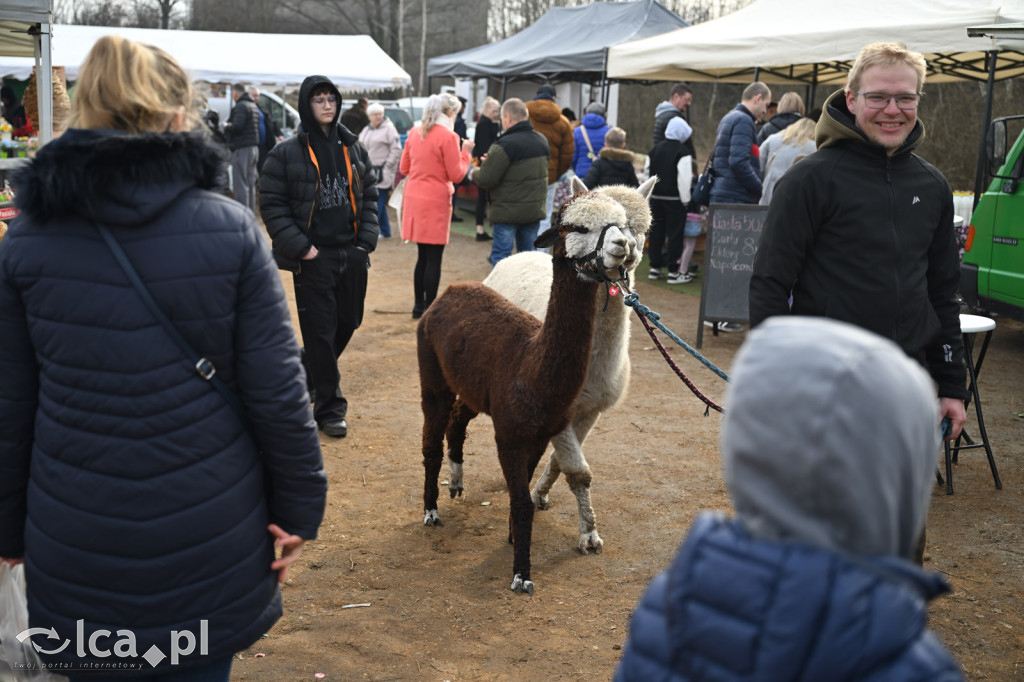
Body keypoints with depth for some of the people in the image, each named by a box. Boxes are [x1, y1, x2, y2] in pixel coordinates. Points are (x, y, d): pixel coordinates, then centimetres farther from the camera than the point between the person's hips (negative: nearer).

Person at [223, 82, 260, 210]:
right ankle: (251, 212, 21)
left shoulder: (240, 106, -13)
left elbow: (237, 126, -24)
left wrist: (226, 126, -4)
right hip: (254, 147, 10)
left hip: (242, 149, -10)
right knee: (250, 184, 16)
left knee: (240, 185, -7)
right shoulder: (253, 106, 18)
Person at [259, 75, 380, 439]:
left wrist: (367, 238, 2)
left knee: (349, 323, 14)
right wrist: (299, 246, -12)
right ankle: (329, 408, 11)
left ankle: (310, 374, 40)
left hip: (352, 252, 5)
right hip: (313, 257, -5)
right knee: (320, 331, 0)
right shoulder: (287, 152, -5)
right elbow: (272, 203, -5)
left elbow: (369, 194, 14)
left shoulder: (352, 147, 9)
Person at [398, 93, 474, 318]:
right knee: (434, 259, 0)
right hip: (435, 201, -7)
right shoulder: (448, 137, -11)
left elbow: (404, 168, 15)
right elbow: (457, 175, -10)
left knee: (423, 257, 16)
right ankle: (429, 309, 4)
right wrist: (466, 152, 4)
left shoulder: (414, 133, 9)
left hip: (414, 199, 7)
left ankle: (418, 305, 22)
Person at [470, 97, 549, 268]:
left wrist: (474, 173, 5)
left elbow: (486, 179, -19)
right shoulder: (542, 141, 7)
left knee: (500, 256, 2)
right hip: (535, 210, 7)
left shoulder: (504, 145, -18)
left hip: (507, 212, -7)